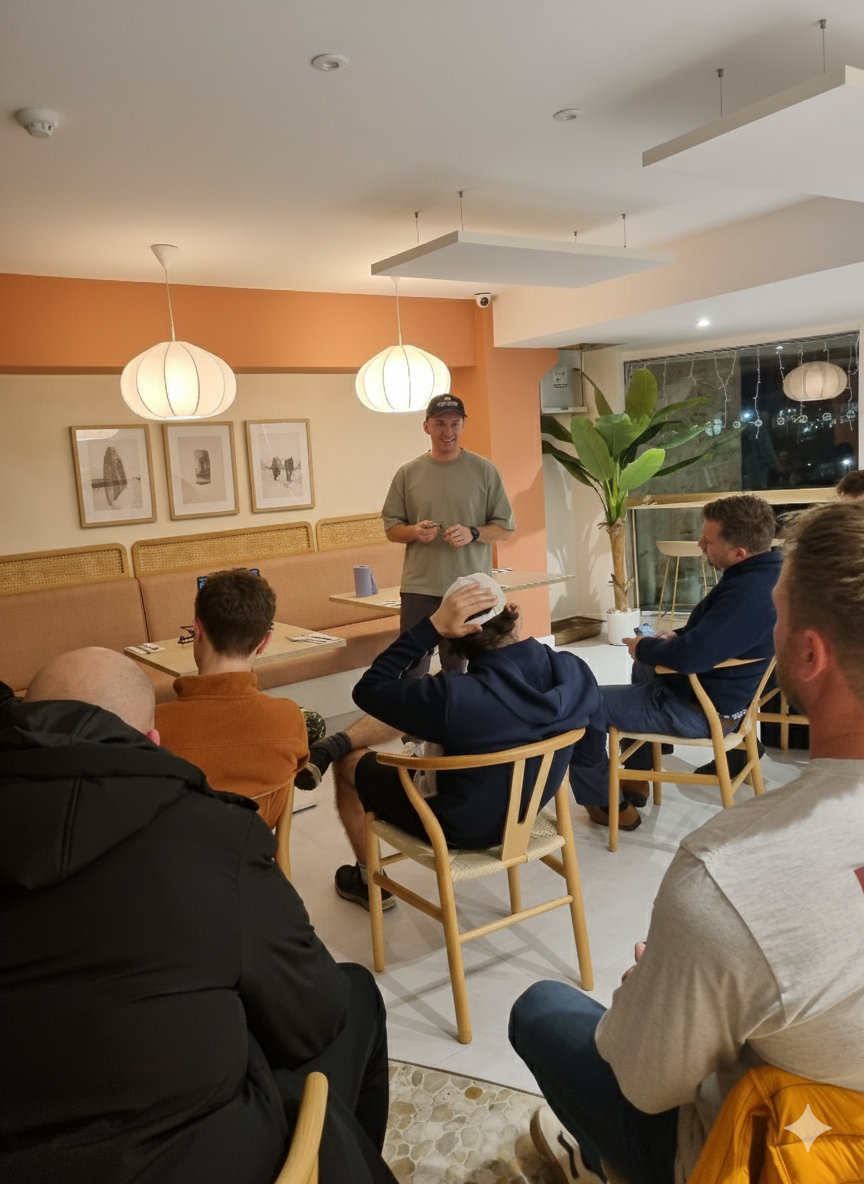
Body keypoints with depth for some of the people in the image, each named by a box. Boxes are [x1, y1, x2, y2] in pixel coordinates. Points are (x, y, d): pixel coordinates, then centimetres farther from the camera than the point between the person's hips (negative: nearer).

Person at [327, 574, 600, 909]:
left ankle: (368, 880, 34)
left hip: (458, 827, -6)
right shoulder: (575, 672, -21)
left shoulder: (455, 696, -38)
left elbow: (368, 690, -25)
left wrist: (432, 626, -29)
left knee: (349, 761, 16)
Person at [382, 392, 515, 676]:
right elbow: (391, 529, 9)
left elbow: (505, 527, 4)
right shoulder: (408, 473, 6)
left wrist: (472, 533, -14)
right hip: (419, 588, 1)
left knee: (460, 671, 8)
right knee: (411, 671, 2)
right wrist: (414, 531, -12)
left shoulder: (484, 470, 3)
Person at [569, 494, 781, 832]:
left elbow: (690, 656, -39)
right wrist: (676, 636, 4)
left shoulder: (749, 594, -33)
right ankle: (636, 780, 37)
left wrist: (643, 648, -19)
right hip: (714, 690, 11)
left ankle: (603, 803, 8)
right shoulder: (759, 573, 0)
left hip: (701, 710, -11)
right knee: (644, 668, 36)